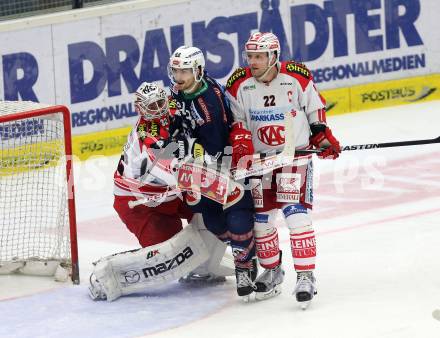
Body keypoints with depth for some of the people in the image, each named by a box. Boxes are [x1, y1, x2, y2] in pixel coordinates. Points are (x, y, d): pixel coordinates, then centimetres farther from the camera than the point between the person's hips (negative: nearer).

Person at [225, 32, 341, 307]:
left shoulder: (297, 76, -11)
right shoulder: (238, 84, -7)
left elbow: (315, 108, 3)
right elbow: (236, 120, 1)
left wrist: (323, 136, -1)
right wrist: (241, 142, -16)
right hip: (259, 158, 3)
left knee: (296, 212, -15)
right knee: (261, 217, 7)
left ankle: (306, 275, -10)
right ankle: (272, 270, 28)